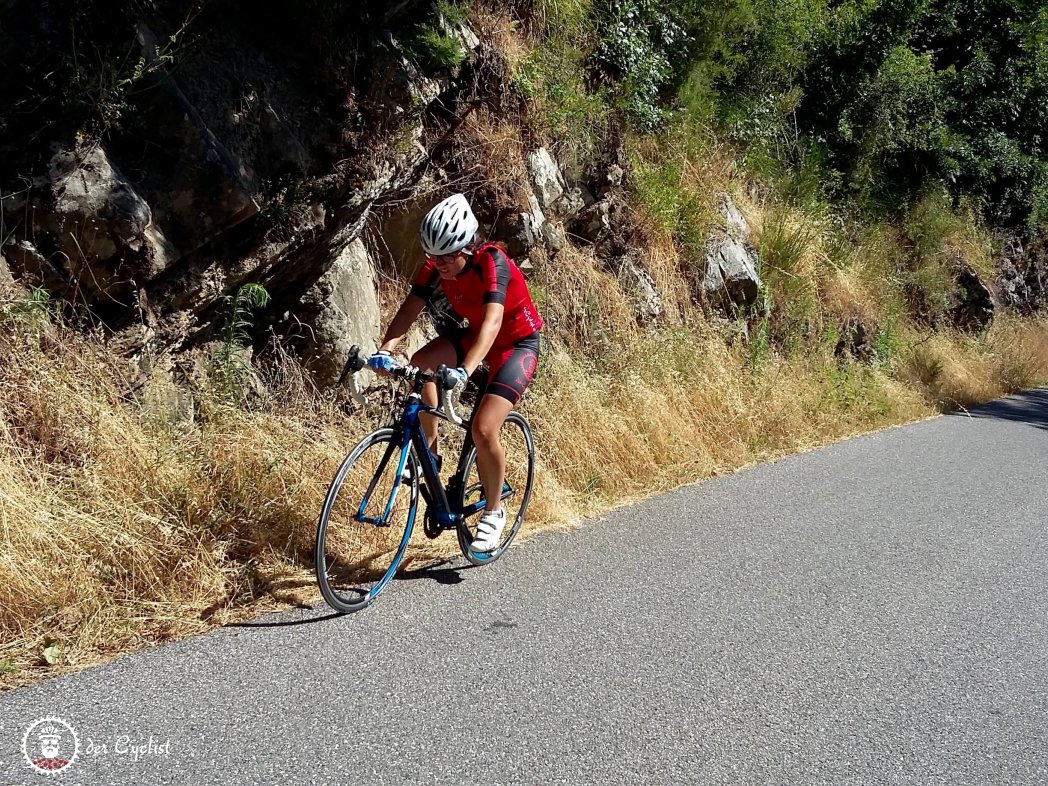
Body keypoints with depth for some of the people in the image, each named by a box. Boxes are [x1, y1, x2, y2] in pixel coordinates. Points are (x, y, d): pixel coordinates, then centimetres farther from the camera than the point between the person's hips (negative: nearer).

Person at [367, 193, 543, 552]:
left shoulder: (492, 262, -31)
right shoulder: (438, 265, -14)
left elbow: (492, 321, -43)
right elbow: (410, 308, -20)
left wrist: (465, 370, -57)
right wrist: (386, 349, -38)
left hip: (518, 343, -6)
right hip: (476, 334, 6)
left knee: (483, 429, -21)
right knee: (419, 365, -21)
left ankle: (493, 512, 2)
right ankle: (429, 453, -4)